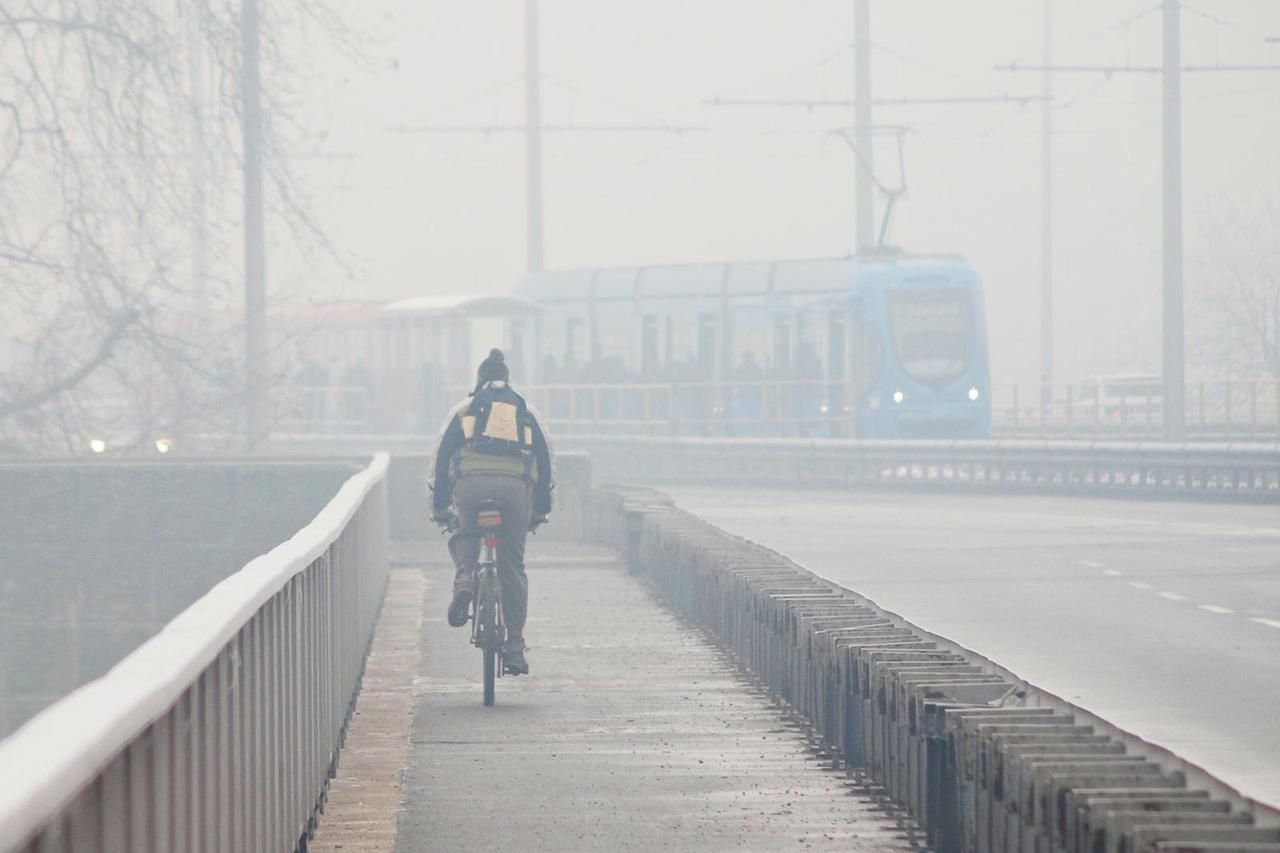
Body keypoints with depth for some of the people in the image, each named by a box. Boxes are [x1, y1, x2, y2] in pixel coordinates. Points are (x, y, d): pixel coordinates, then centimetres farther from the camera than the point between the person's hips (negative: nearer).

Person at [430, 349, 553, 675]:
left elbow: (441, 454, 15)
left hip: (471, 481, -1)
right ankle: (515, 643, 3)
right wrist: (541, 510, 26)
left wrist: (439, 506, 19)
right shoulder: (526, 412, 26)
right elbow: (545, 459, 22)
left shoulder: (464, 409, 22)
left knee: (464, 535, 28)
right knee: (512, 568, 7)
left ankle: (464, 577, -4)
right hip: (517, 485, 1)